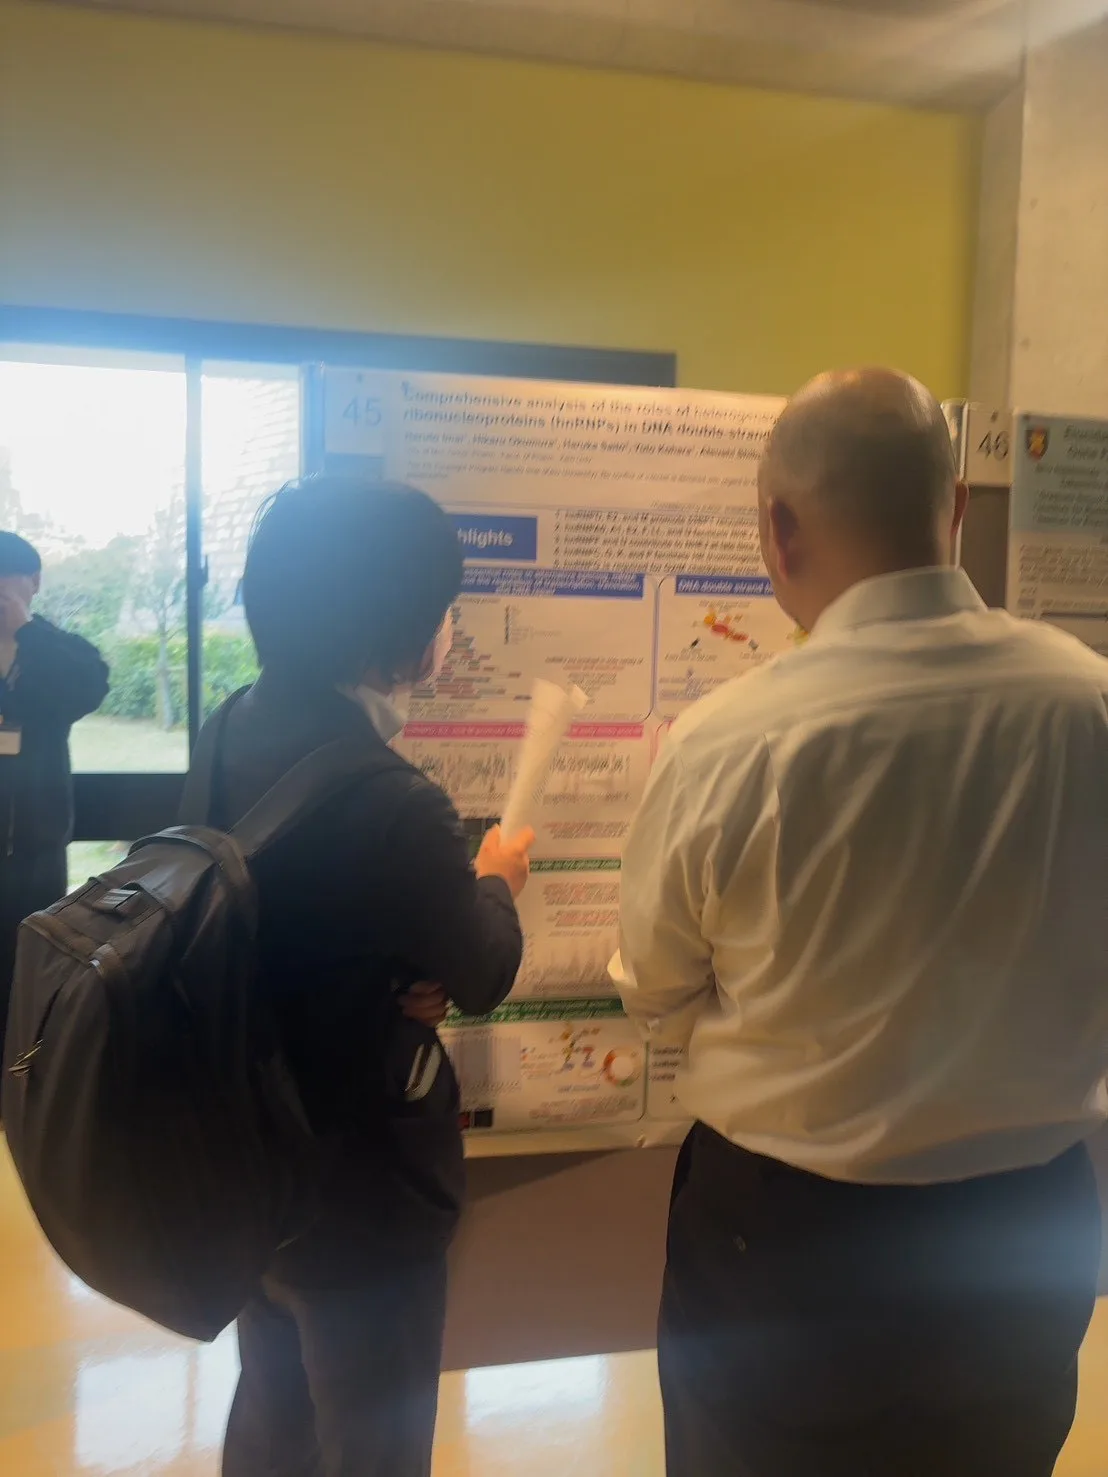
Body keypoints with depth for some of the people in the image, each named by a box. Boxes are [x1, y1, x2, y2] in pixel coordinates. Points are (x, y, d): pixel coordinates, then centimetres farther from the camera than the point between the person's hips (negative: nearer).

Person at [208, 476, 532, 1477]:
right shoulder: (394, 806, -32)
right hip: (360, 1194, -7)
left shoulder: (244, 730, -7)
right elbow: (486, 976, -14)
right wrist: (495, 880, 5)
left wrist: (401, 976, -11)